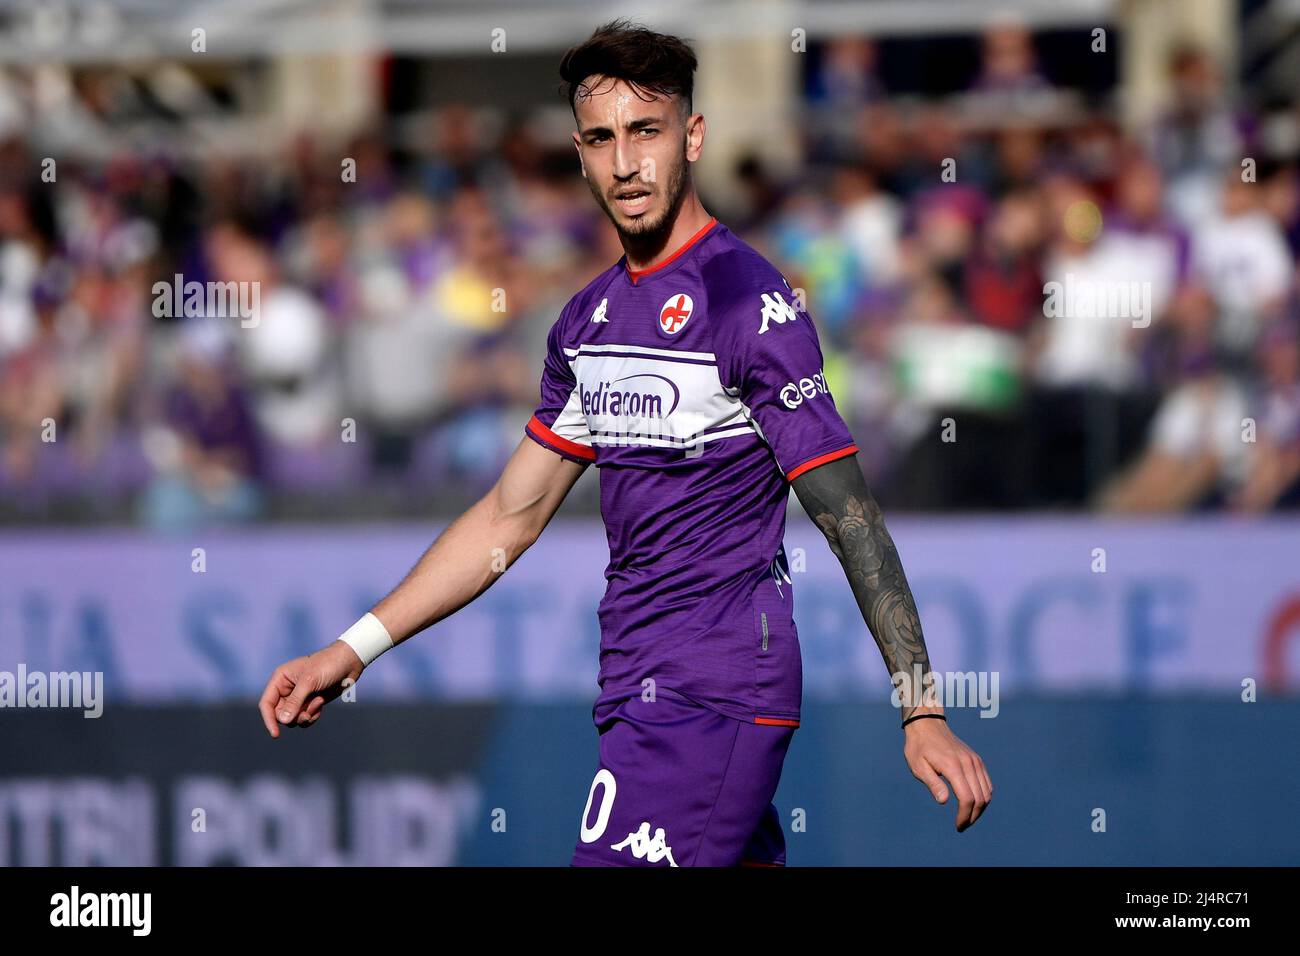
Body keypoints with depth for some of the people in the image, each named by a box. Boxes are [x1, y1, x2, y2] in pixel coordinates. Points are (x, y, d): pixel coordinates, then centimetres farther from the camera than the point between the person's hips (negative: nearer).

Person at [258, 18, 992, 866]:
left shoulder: (749, 301, -10)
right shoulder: (591, 319, 14)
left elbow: (850, 516, -13)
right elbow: (512, 516, 20)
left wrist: (923, 712, -18)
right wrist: (352, 651, 16)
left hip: (714, 693, -8)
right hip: (639, 692, 8)